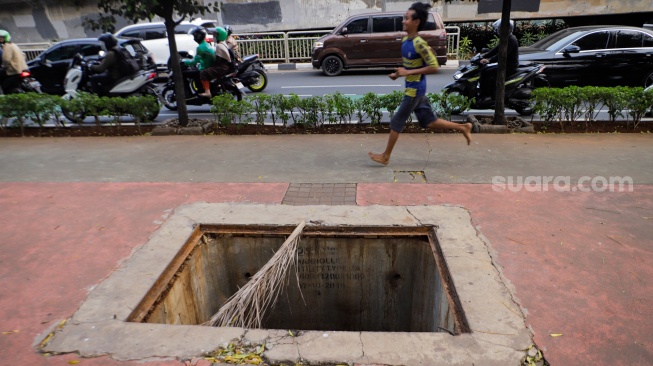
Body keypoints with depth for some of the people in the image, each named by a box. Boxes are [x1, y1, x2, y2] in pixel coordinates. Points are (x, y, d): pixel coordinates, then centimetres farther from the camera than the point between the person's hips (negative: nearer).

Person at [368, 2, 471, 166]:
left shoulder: (419, 44, -20)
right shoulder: (405, 40, 7)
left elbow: (434, 66, -21)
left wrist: (408, 72, -23)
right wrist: (398, 73, 4)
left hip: (415, 90, -9)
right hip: (414, 89, 9)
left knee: (396, 122, 0)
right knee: (428, 121, 17)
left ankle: (385, 156, 13)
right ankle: (463, 128, 26)